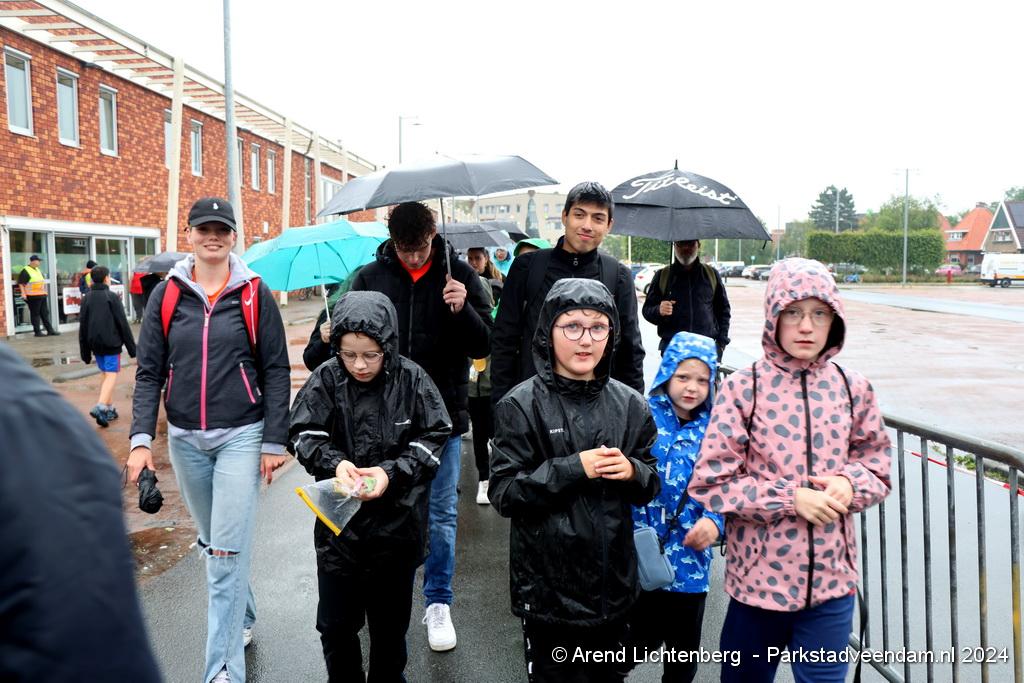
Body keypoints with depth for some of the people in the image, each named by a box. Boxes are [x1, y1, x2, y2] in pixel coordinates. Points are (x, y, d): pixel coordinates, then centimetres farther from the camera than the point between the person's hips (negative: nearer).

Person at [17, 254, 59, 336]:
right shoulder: (25, 271, -8)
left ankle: (50, 330, 12)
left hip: (42, 296, 8)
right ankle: (37, 332, 2)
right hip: (33, 297, -8)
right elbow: (21, 283, -12)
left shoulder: (38, 270, 18)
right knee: (35, 314, -2)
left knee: (45, 314, 9)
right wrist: (23, 293, -19)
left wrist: (44, 292, 25)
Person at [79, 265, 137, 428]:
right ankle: (101, 407, -24)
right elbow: (123, 324, -8)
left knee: (106, 374, 17)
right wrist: (132, 348, -3)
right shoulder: (112, 297, -6)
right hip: (111, 343, -5)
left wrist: (85, 353, 14)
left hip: (95, 344, 5)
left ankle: (109, 408, 19)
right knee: (111, 375, -6)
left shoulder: (86, 299, 9)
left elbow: (82, 327, 10)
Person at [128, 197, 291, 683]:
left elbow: (276, 371, -3)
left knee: (228, 551, -6)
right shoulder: (167, 294, 3)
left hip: (241, 436, -3)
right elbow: (149, 372, 3)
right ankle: (243, 617, 39)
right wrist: (141, 438, -7)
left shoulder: (254, 294, -3)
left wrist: (274, 441, -7)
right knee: (212, 542, 17)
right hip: (185, 439, 4)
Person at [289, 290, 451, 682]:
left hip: (397, 520, 0)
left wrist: (391, 472, -18)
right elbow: (303, 434, -4)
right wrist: (334, 463, -22)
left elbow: (433, 437, -6)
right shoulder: (326, 379, -9)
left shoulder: (411, 379, -11)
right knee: (335, 624, 11)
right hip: (339, 520, 1)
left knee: (390, 621, 17)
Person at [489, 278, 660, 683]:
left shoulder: (629, 405, 1)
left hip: (613, 581, 4)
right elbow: (503, 494, -13)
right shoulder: (523, 405, -11)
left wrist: (633, 471, -14)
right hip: (549, 587, -4)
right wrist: (574, 468, -22)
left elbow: (652, 486, 9)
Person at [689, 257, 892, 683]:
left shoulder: (852, 388, -1)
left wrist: (849, 483, -12)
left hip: (831, 579, 2)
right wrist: (791, 498, -18)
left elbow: (877, 466, 10)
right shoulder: (743, 388, -12)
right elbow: (709, 482, -11)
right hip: (758, 577, -2)